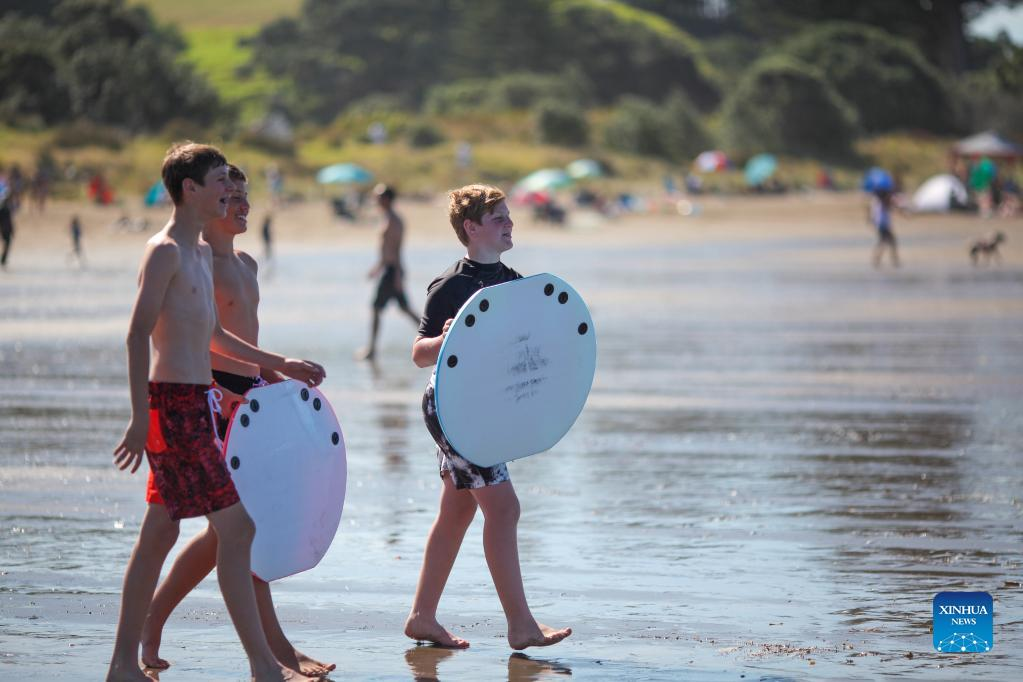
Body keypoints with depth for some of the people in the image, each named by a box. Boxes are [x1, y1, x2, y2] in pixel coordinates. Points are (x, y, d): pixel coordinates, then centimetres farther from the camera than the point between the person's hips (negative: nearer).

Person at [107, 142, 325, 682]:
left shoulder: (202, 252, 18)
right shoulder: (165, 251, -12)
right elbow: (138, 335, -18)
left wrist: (279, 364, 28)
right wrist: (141, 418, -24)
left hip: (196, 404, 10)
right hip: (174, 404, -10)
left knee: (159, 533, 11)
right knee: (235, 527, -10)